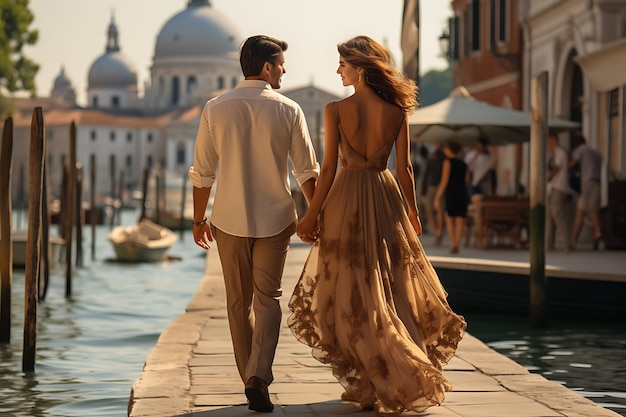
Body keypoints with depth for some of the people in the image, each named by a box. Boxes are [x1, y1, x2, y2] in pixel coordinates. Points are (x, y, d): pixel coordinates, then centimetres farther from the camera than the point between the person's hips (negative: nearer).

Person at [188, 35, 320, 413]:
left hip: (230, 219, 1)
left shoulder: (215, 109, -2)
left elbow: (202, 173, 2)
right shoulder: (288, 110, -6)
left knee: (238, 302, 13)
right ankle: (259, 376, -11)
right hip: (275, 218, -1)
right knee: (268, 298, 7)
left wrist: (199, 219, 13)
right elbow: (307, 171, -3)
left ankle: (249, 377, 20)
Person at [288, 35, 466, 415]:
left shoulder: (336, 110, -10)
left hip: (346, 200, -3)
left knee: (353, 297, 5)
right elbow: (404, 168, 2)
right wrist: (413, 212, 13)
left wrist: (312, 214, -3)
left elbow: (329, 168, -11)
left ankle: (370, 386, 5)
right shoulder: (397, 110, -1)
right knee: (391, 291, 14)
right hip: (386, 198, 3)